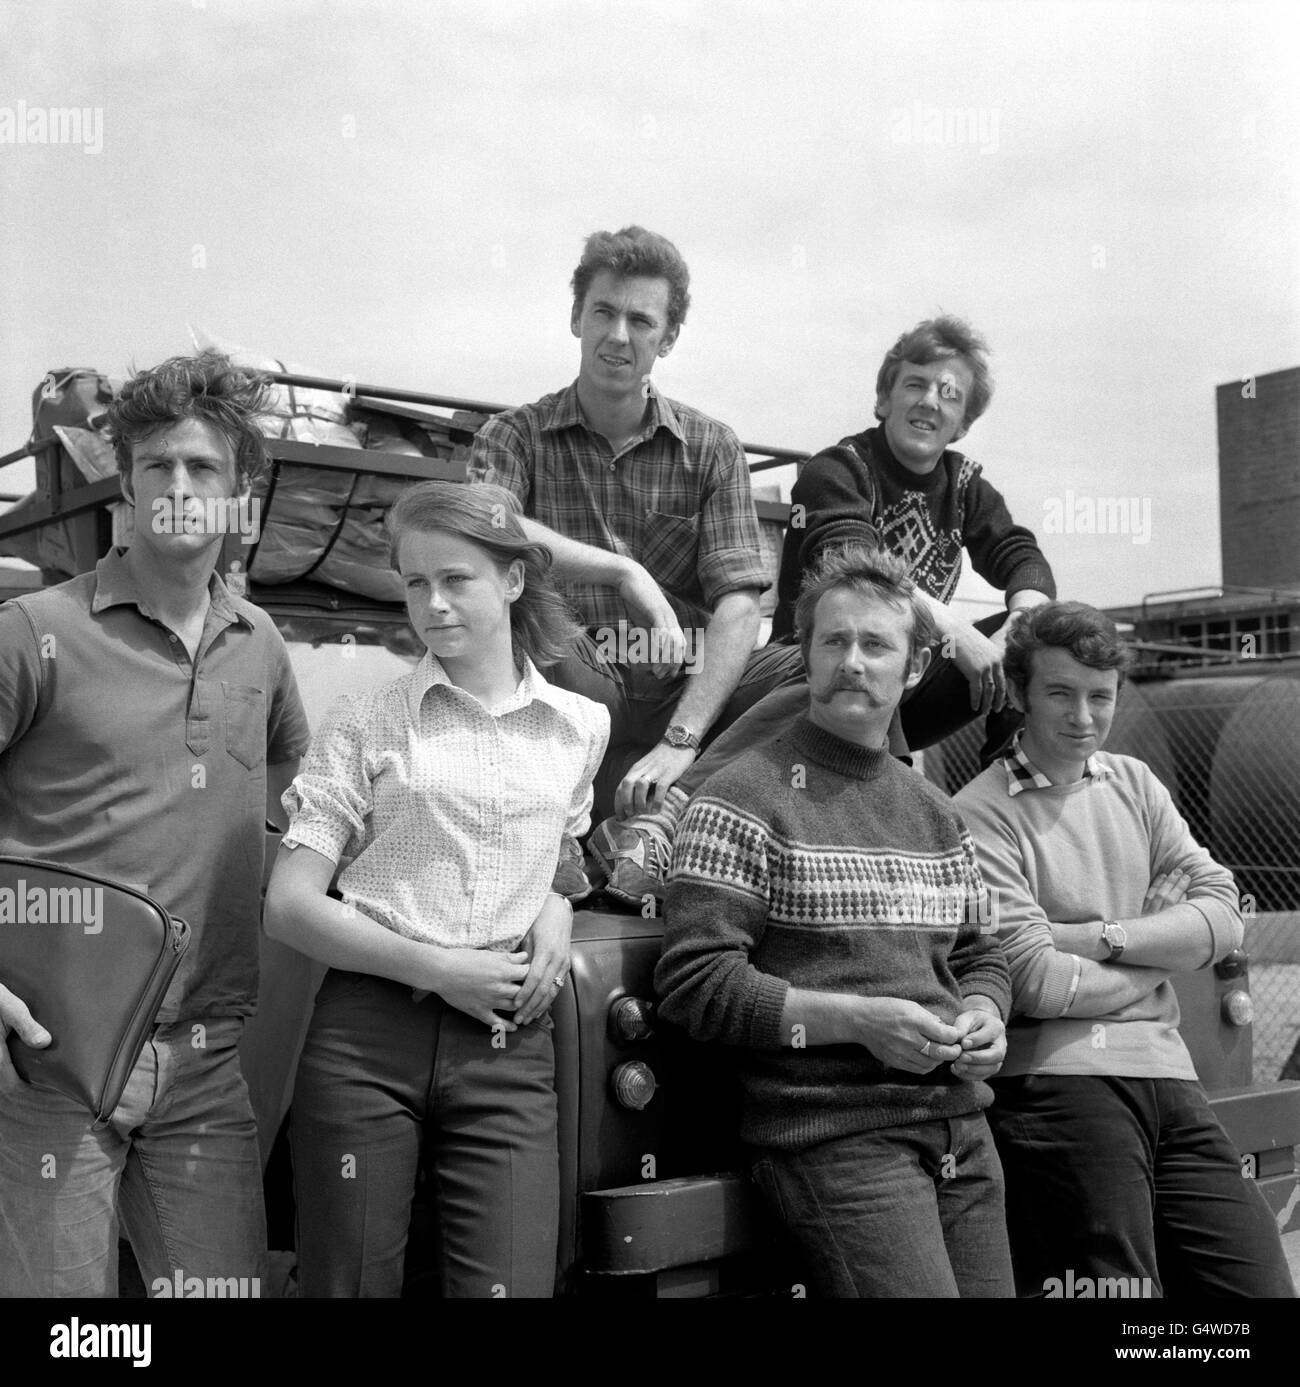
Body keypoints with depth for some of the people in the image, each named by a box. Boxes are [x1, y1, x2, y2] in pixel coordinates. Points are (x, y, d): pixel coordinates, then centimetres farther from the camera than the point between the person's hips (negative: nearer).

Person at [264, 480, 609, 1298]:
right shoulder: (367, 724, 2)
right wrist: (437, 968, -11)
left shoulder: (581, 726, 9)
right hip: (368, 1037, -1)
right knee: (349, 1285, 4)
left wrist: (558, 905, 4)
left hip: (509, 1047, 1)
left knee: (512, 1285, -6)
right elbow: (290, 907, -1)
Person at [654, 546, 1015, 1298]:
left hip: (964, 1133, 7)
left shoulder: (936, 811, 15)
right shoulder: (746, 798, -8)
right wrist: (858, 1020, -18)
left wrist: (984, 1016, 0)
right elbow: (694, 983, -13)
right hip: (834, 1137, -7)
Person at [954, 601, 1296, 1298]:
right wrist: (1162, 952, 0)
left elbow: (1223, 916, 5)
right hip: (1059, 1079, -6)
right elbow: (1037, 982, -15)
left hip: (1168, 1076, 6)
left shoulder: (1133, 782, 14)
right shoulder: (981, 815, -7)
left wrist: (1104, 937, -9)